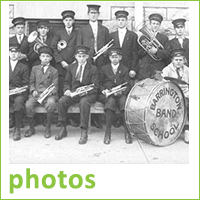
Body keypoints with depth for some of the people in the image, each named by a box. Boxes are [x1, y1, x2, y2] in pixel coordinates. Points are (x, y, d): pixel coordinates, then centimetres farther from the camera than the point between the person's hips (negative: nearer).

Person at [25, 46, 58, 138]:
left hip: (49, 94, -2)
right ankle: (31, 128, -4)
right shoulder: (35, 68, 18)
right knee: (28, 105, -28)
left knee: (51, 104, -36)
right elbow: (31, 82, 14)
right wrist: (33, 90, -6)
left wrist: (50, 92, -16)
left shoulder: (54, 71, 12)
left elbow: (55, 85, 4)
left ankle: (48, 128, -15)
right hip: (36, 94, 2)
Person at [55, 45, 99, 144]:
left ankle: (84, 132, -30)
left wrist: (86, 92, -21)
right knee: (61, 101, -25)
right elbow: (67, 82, 17)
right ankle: (63, 128, -11)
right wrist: (67, 90, -5)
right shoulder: (71, 67, 14)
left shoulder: (93, 68, 2)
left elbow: (95, 86, -3)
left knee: (84, 102, -38)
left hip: (88, 94, -4)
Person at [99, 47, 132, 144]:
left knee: (124, 102, -34)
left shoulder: (124, 70, 15)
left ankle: (127, 132, -27)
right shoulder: (104, 69, 16)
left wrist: (121, 91, -15)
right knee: (111, 101, -36)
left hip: (121, 94, 1)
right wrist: (104, 90, -8)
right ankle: (108, 132, -32)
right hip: (107, 95, 0)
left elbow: (128, 86, 6)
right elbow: (99, 84, 13)